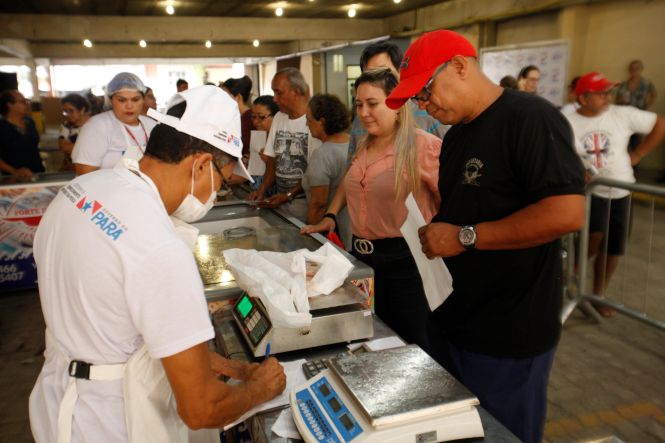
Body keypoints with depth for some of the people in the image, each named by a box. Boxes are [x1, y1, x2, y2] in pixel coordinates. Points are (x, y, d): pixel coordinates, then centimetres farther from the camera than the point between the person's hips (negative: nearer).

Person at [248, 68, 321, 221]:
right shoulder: (278, 118, 9)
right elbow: (272, 159, 13)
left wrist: (289, 195, -16)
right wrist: (262, 190, 0)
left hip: (304, 203, -6)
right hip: (281, 199, 6)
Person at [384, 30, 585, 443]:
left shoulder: (530, 118, -16)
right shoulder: (456, 136, 12)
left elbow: (567, 213, -26)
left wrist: (465, 237, -23)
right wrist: (434, 232, 0)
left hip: (509, 337, -8)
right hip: (450, 321, 8)